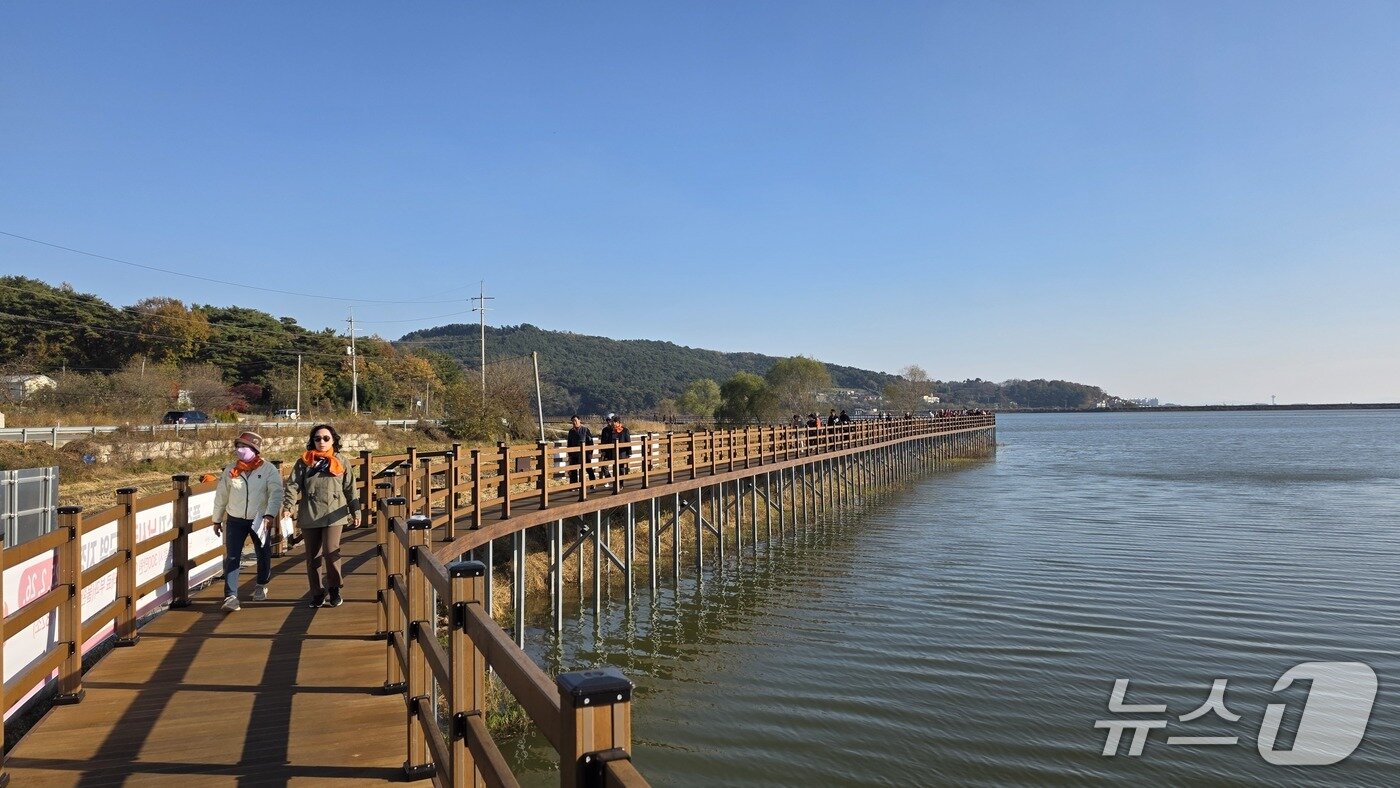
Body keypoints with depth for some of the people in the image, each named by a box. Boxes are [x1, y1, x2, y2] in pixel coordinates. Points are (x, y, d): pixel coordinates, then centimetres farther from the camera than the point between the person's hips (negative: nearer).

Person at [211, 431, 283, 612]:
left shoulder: (268, 469, -10)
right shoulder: (230, 470, 0)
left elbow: (276, 493, -18)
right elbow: (221, 496, 8)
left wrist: (270, 514, -32)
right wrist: (217, 519, 11)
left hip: (260, 520, -1)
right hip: (235, 520, 1)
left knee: (263, 555, 14)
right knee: (232, 557, -8)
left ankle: (261, 585, 38)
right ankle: (231, 596, -8)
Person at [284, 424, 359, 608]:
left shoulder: (341, 462, 9)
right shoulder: (303, 462, 7)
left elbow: (350, 489, 12)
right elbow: (293, 485, -1)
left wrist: (355, 512, 11)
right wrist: (288, 507, -15)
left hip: (333, 515, -1)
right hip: (309, 516, 1)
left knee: (331, 552, -13)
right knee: (313, 557, 7)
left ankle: (334, 589, 6)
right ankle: (318, 593, 20)